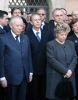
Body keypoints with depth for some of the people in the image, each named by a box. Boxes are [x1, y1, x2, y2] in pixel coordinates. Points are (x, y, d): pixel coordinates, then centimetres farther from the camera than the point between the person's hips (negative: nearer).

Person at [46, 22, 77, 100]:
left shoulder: (71, 44, 12)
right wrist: (65, 71, -16)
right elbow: (52, 61, -13)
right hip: (55, 77, -4)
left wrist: (70, 70, -10)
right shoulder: (50, 44, -4)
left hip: (69, 76, 4)